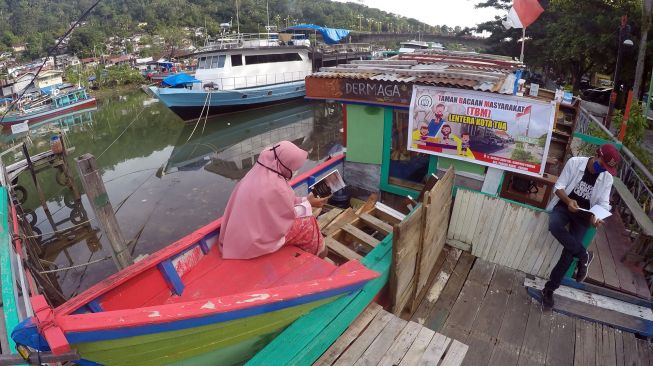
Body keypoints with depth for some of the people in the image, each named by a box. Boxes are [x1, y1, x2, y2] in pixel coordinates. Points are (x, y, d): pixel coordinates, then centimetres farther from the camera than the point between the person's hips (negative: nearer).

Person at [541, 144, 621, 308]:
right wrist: (568, 201, -27)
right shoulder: (574, 162, -9)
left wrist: (596, 216, -23)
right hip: (565, 205, -1)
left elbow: (603, 203, 0)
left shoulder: (607, 178, -2)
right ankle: (584, 256, -13)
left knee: (569, 252, -12)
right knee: (554, 225, -37)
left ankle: (550, 288, 0)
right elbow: (559, 186, -7)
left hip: (584, 214, 1)